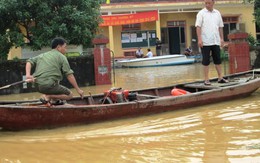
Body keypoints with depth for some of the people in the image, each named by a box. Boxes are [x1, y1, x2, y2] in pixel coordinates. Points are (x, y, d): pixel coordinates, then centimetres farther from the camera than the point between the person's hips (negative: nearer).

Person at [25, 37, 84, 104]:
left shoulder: (42, 55, 20)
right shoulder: (61, 57, 1)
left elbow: (29, 62, 8)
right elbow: (69, 75, -4)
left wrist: (28, 75, -5)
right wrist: (78, 89, 0)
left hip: (37, 86, 7)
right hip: (49, 86, -7)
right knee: (70, 95, 11)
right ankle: (48, 96, -8)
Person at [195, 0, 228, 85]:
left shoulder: (217, 13, 11)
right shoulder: (201, 13, -3)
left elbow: (220, 27, 15)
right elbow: (198, 26, -9)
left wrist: (222, 38, 11)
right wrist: (199, 39, -17)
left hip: (216, 41, 4)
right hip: (205, 42, -4)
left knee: (218, 60, 7)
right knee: (206, 61, 0)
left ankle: (220, 78, 13)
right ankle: (206, 79, 4)